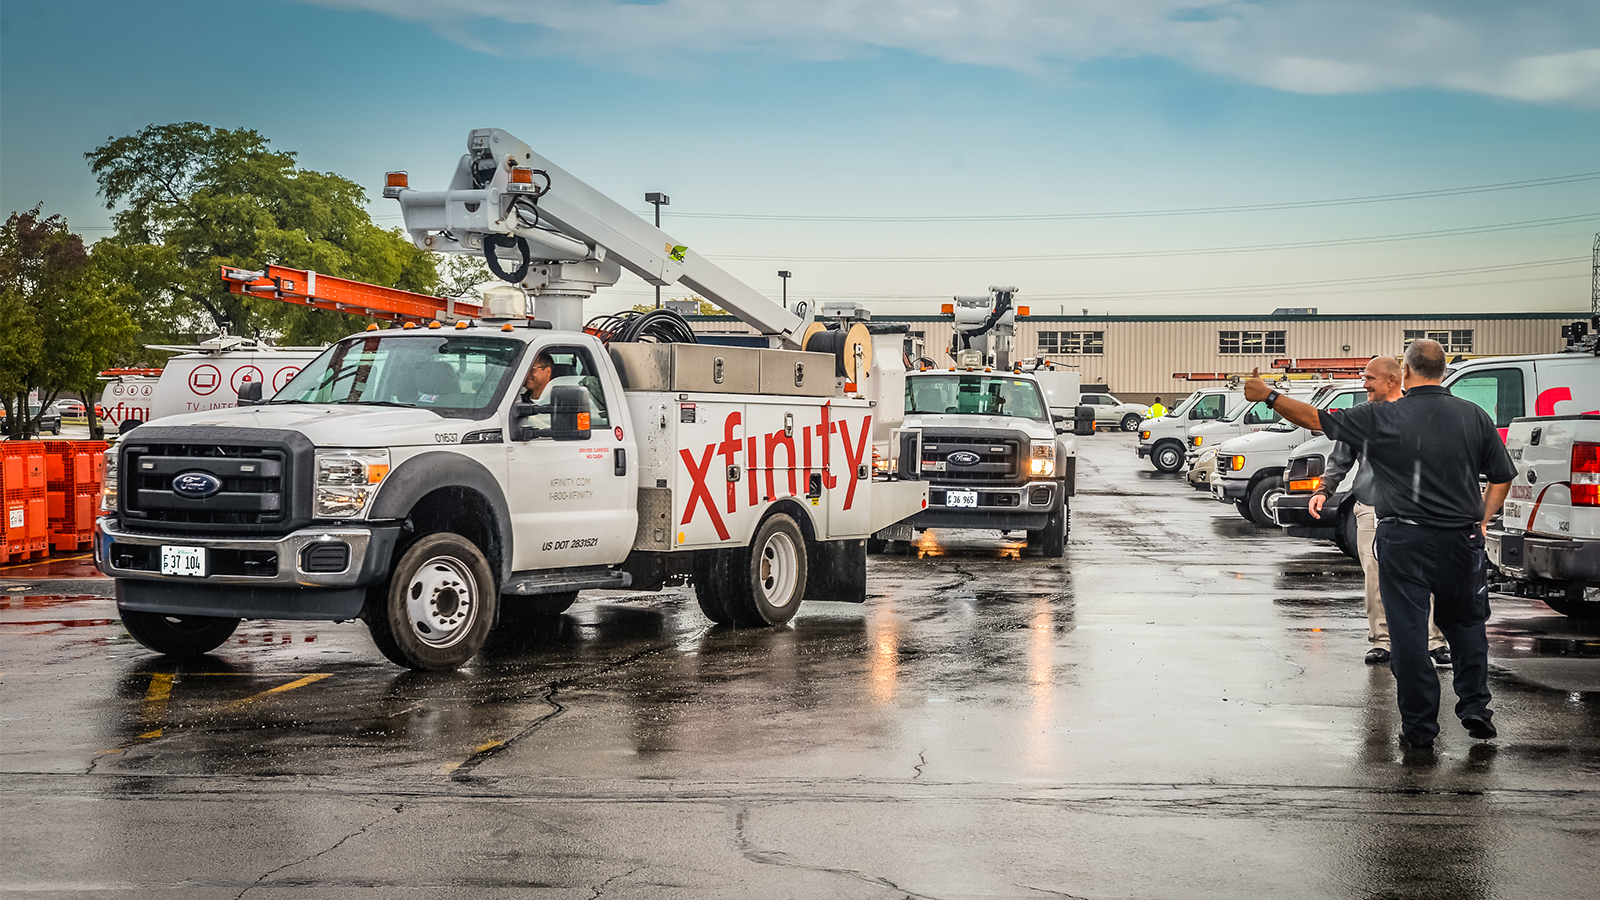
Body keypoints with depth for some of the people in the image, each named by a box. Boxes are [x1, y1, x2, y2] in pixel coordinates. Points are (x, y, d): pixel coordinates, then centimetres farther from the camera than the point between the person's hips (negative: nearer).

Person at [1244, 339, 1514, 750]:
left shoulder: (1382, 418, -8)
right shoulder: (1474, 416, 2)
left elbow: (1316, 419, 0)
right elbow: (1502, 476, 8)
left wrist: (1268, 395, 11)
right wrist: (1482, 519, 16)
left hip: (1403, 540, -3)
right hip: (1460, 539, 3)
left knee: (1408, 631, 4)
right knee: (1465, 622, 20)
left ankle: (1419, 727, 8)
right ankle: (1474, 706, 17)